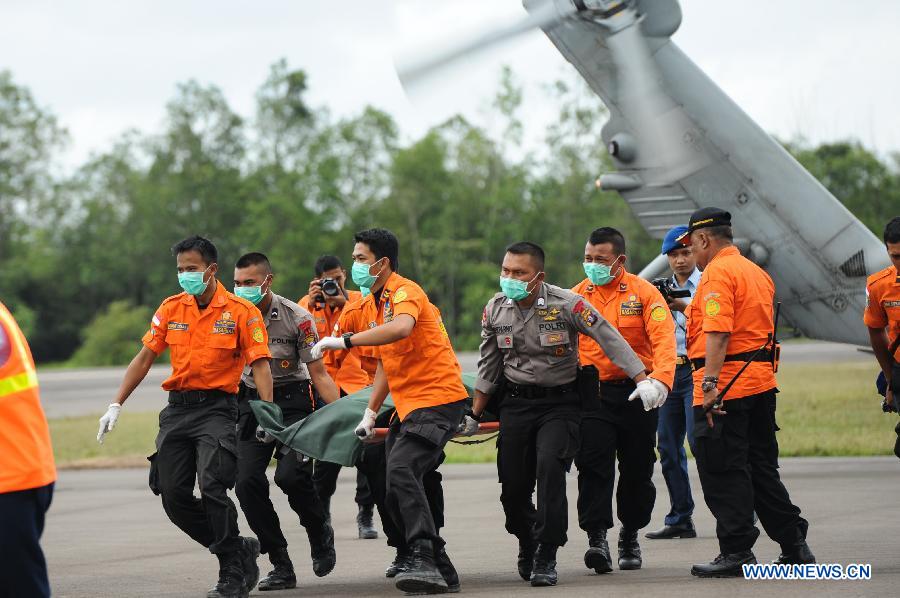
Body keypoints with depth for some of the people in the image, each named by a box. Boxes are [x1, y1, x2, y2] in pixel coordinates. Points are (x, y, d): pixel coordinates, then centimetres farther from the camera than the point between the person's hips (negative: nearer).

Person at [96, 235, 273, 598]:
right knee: (173, 495, 1)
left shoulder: (241, 311, -5)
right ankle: (238, 550, 18)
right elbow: (145, 357, 12)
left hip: (217, 407, -5)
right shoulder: (171, 308, 7)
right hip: (177, 409, 5)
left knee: (212, 486, -20)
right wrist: (116, 405, 8)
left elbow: (259, 364, -8)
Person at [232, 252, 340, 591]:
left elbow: (319, 374, -8)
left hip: (291, 400, -3)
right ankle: (281, 566, 0)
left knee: (290, 475, -22)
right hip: (250, 401, 3)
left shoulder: (297, 318, -13)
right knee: (247, 482, -10)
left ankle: (320, 534, 10)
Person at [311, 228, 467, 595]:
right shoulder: (373, 304, 17)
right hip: (408, 406, 10)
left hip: (437, 399, -10)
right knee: (398, 496, 5)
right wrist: (370, 412, 19)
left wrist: (345, 341, -35)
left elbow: (401, 328, -37)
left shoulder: (405, 292, -12)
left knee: (401, 469, -27)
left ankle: (425, 561, -30)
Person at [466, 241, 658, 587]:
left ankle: (546, 558, -17)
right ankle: (527, 545, 32)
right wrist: (474, 416, 16)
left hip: (560, 403, -4)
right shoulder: (495, 310, 0)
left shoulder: (566, 304, -14)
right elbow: (488, 367, 13)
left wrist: (641, 379, -21)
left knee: (549, 466, -24)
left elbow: (610, 339, -13)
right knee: (513, 484, 2)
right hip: (515, 403, 4)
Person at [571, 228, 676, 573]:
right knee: (593, 466, -13)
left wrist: (660, 379, -31)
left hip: (637, 393, -1)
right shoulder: (577, 296, 6)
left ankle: (630, 537, 26)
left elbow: (663, 338, -14)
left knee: (637, 469, 9)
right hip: (592, 393, 1)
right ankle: (596, 539, -15)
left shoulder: (643, 292, -3)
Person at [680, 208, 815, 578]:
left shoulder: (717, 272, -10)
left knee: (721, 472, -4)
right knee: (761, 468, 15)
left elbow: (718, 332, -21)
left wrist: (710, 384, -25)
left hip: (726, 384, -9)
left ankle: (736, 553, -3)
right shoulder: (758, 273, 19)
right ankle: (794, 546, 15)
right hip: (762, 380, 9)